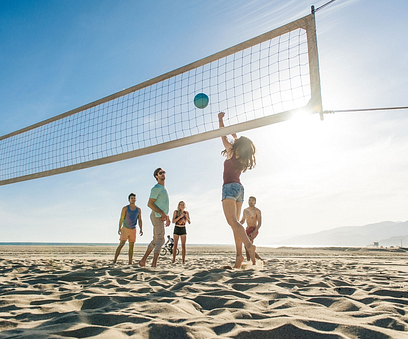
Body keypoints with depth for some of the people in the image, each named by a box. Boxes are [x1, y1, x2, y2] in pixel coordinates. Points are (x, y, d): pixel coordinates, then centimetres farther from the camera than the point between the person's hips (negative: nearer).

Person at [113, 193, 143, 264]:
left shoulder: (138, 209, 4)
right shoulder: (125, 208, -7)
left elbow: (140, 220, 6)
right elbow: (121, 219, -9)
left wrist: (141, 229, -7)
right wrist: (119, 228, -21)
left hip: (133, 230, 4)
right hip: (125, 229, -3)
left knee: (131, 246, 3)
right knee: (121, 245, -12)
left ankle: (130, 263, 7)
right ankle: (114, 261, -7)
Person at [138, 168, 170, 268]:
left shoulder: (164, 188, 21)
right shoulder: (156, 188, -10)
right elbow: (150, 204, -17)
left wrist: (167, 217, 20)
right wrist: (162, 213, -23)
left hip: (161, 217, 10)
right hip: (157, 216, -10)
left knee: (155, 240, 12)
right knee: (160, 240, -12)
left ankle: (143, 260, 18)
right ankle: (154, 263, -12)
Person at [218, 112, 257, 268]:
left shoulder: (231, 152, -3)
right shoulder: (243, 159, 14)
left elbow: (223, 136, 9)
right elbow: (240, 144, 37)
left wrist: (220, 120, 20)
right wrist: (234, 135, 49)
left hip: (230, 187, -8)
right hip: (239, 189, 8)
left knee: (232, 221, -18)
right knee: (235, 222, 5)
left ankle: (249, 245, -35)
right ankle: (239, 255, -1)